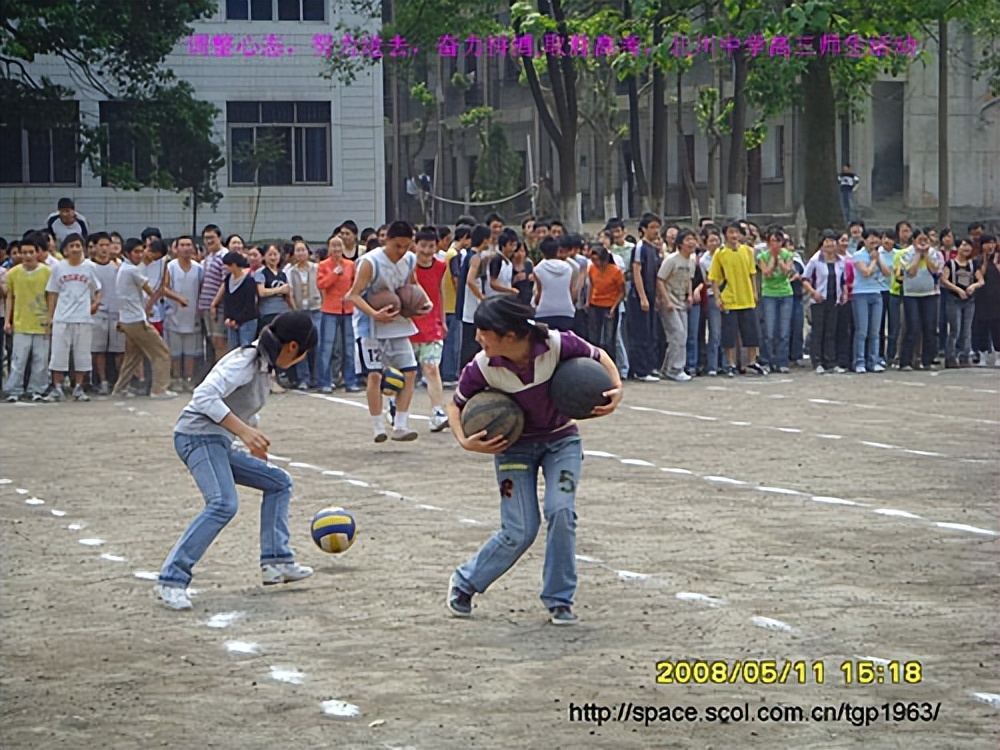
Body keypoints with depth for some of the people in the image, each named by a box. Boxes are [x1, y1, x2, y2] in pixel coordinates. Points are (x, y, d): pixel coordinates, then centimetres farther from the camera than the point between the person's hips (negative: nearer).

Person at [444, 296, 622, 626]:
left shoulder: (557, 345, -27)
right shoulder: (482, 368, -24)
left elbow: (598, 357, -6)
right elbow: (457, 405, -5)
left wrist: (616, 389, -22)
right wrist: (465, 441, -21)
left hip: (561, 440, 1)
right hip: (514, 446, -1)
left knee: (561, 512, -18)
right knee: (520, 532, -6)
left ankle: (559, 600, 0)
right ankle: (464, 583, 20)